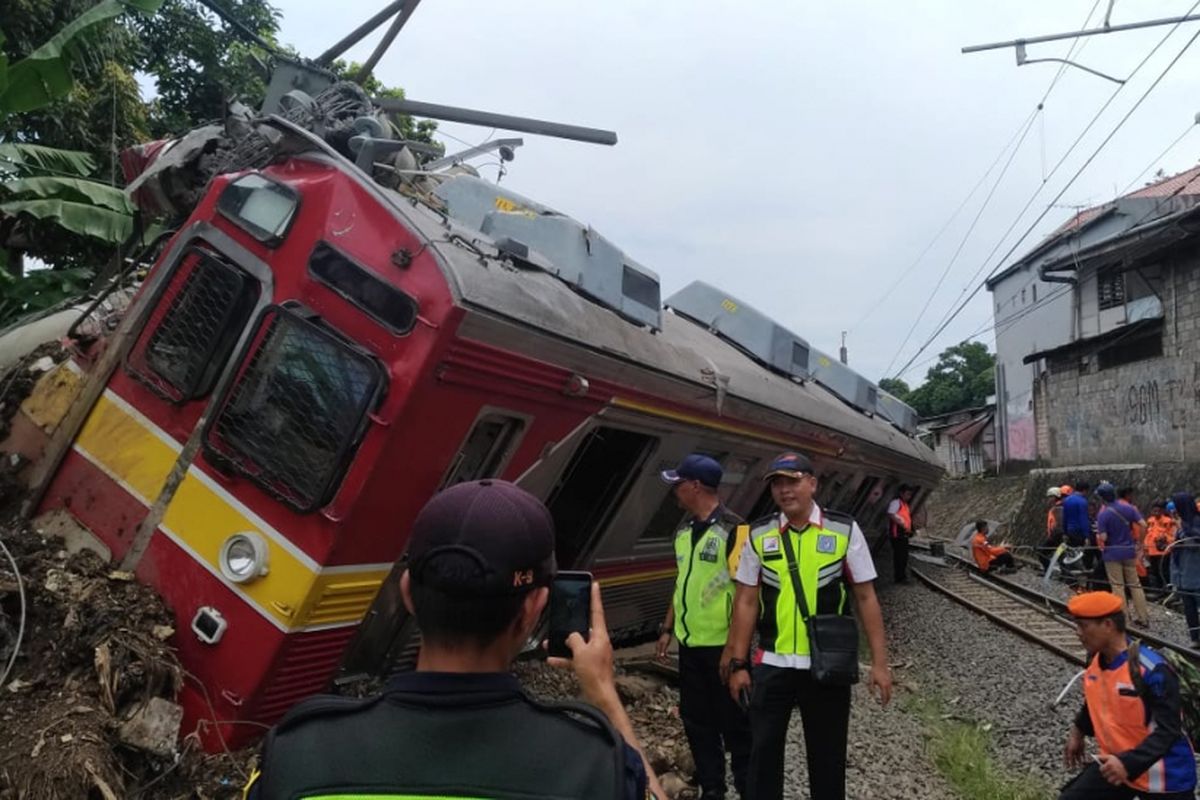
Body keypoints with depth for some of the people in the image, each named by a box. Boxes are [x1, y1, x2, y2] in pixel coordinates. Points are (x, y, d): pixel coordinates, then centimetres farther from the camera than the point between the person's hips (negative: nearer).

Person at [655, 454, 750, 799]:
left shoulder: (733, 530, -14)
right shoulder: (684, 531, 9)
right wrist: (667, 628, 16)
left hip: (723, 645, -7)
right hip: (690, 643, 7)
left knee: (733, 721, 4)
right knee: (696, 719, 15)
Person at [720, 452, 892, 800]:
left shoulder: (844, 531, -4)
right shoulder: (759, 534, 0)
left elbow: (866, 598, -2)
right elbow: (746, 602, 3)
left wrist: (879, 662, -4)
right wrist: (738, 663, 1)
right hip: (771, 664, 1)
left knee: (828, 757, 14)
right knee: (762, 752, 9)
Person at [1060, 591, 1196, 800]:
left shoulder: (1152, 670, -26)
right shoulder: (1095, 661, -3)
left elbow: (1168, 730, -26)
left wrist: (1129, 762, -36)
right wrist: (1079, 731, 29)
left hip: (1163, 776, -7)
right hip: (1114, 765, 7)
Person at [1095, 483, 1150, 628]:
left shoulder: (1103, 514, -16)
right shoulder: (1129, 508, -2)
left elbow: (1103, 538, -19)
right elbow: (1143, 525, -4)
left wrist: (1098, 534, 3)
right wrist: (1137, 541, 9)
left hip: (1112, 553, -4)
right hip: (1129, 551, 4)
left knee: (1117, 586, 4)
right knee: (1135, 584, 13)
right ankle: (1144, 617, 16)